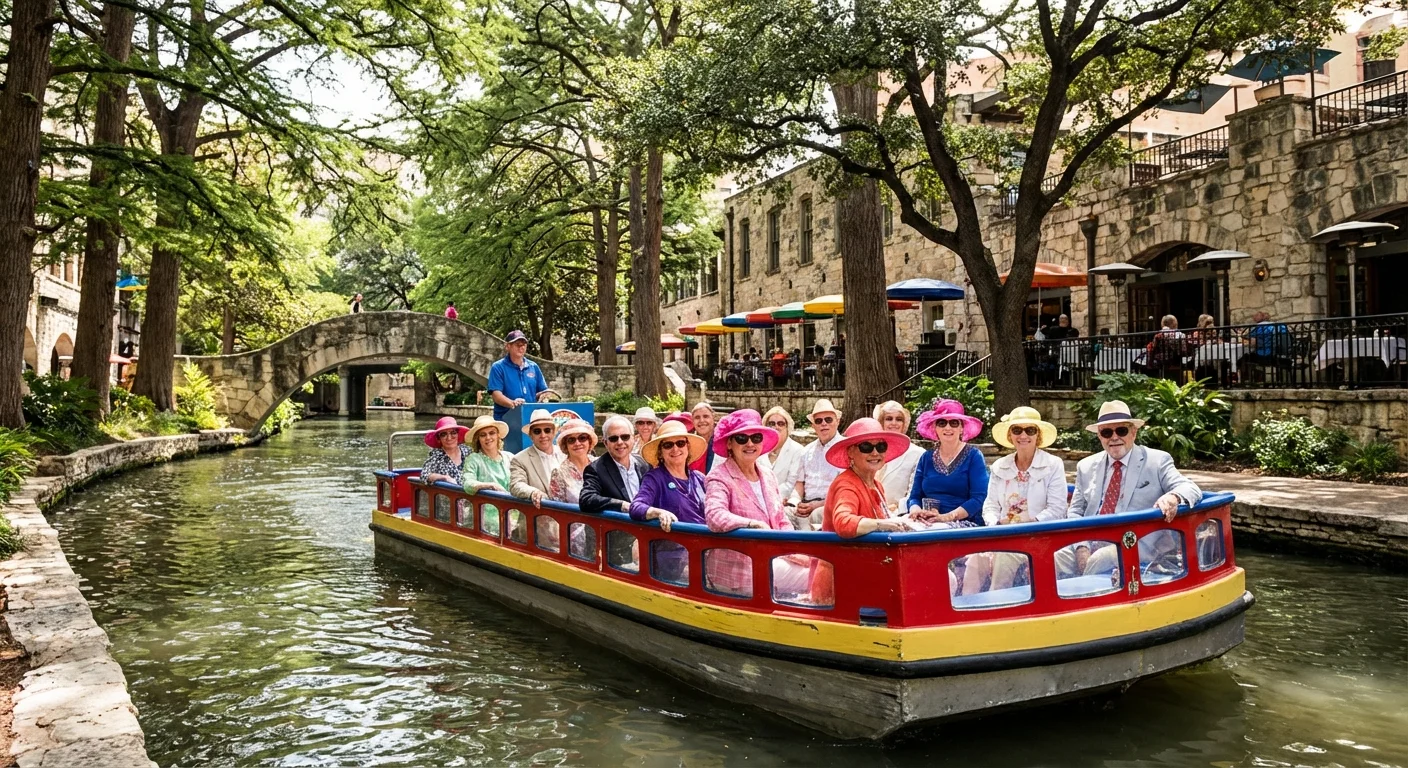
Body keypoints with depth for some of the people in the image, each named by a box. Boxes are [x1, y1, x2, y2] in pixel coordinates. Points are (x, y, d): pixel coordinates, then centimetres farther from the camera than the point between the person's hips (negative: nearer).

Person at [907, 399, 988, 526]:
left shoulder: (973, 455, 4)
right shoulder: (926, 459, 15)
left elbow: (979, 498, -7)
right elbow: (915, 496, 12)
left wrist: (947, 517, -20)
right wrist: (915, 510, -13)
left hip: (965, 524, -3)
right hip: (928, 524, 4)